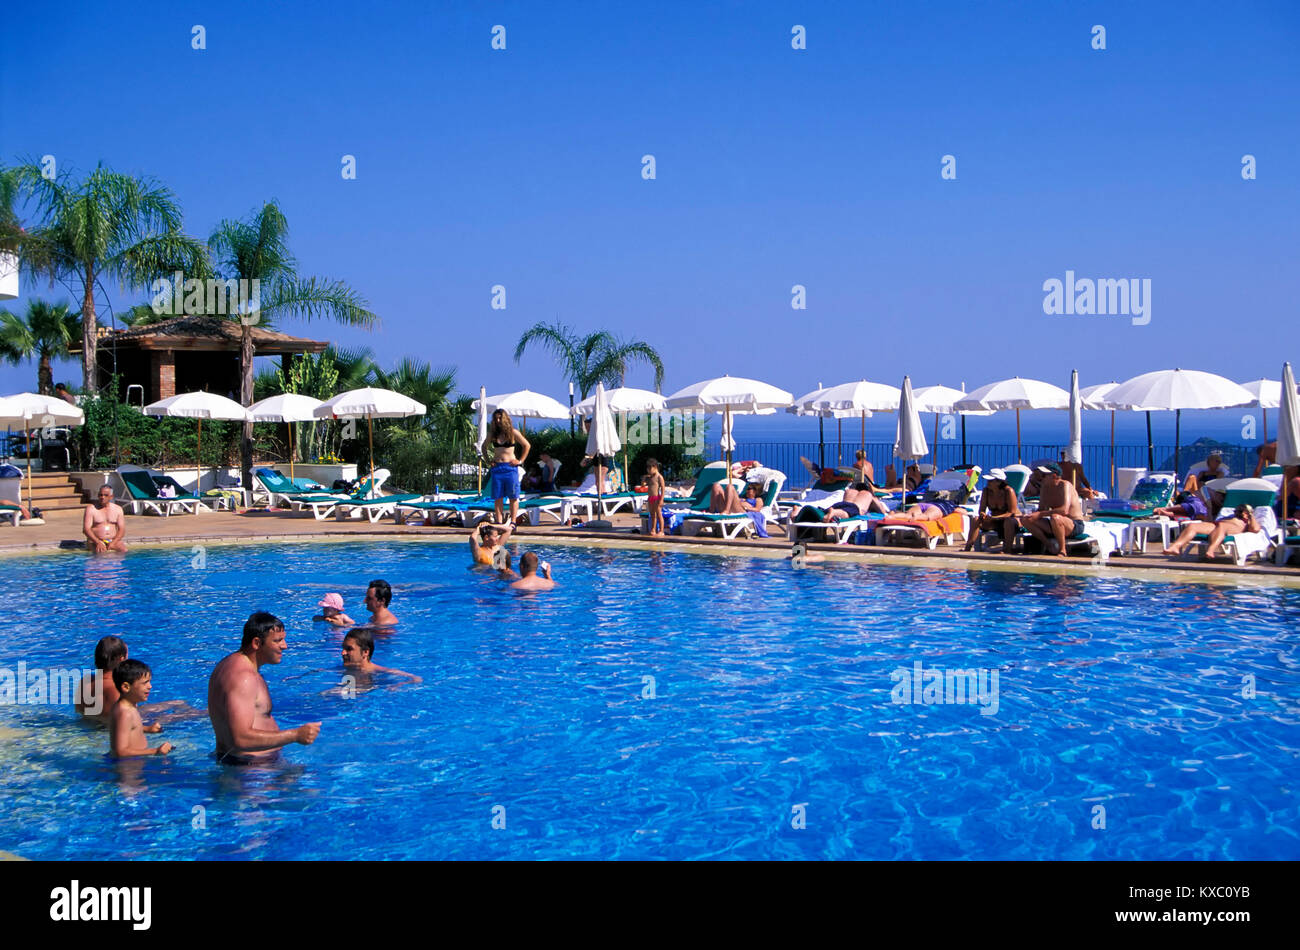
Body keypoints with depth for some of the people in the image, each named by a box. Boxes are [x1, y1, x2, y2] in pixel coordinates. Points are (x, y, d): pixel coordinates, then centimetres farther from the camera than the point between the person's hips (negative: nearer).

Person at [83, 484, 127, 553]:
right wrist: (98, 542, -22)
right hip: (96, 540, -3)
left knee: (124, 550, -28)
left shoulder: (118, 509, 9)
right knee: (100, 551, -37)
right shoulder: (91, 508, 1)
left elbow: (122, 529, 3)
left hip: (114, 540, 3)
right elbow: (86, 529, -7)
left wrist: (113, 542, -15)